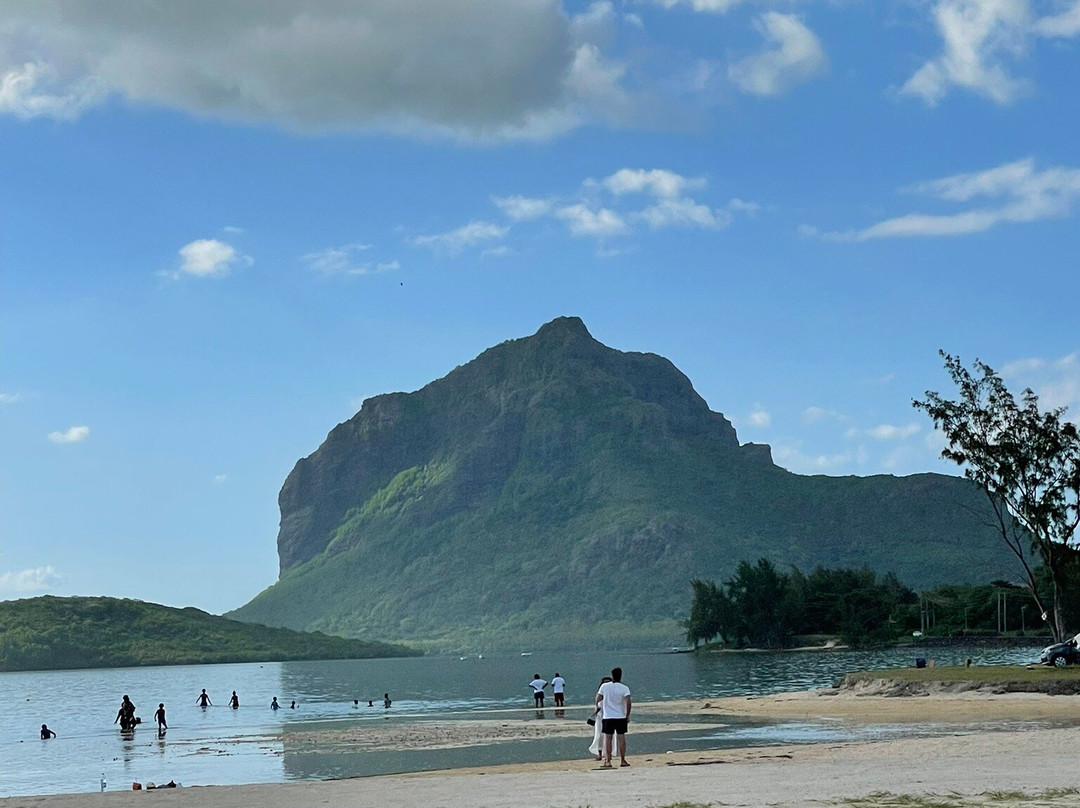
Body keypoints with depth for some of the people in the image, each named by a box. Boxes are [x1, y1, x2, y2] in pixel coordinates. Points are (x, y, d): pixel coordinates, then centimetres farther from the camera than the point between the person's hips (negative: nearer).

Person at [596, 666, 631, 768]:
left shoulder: (604, 686, -3)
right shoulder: (624, 688, -5)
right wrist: (628, 715, -3)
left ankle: (607, 761, -3)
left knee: (607, 738, 2)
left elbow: (598, 699, 0)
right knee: (621, 737, 8)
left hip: (608, 717, -1)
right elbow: (628, 702, -13)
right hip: (621, 717, 1)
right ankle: (623, 761, 10)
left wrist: (598, 706, 21)